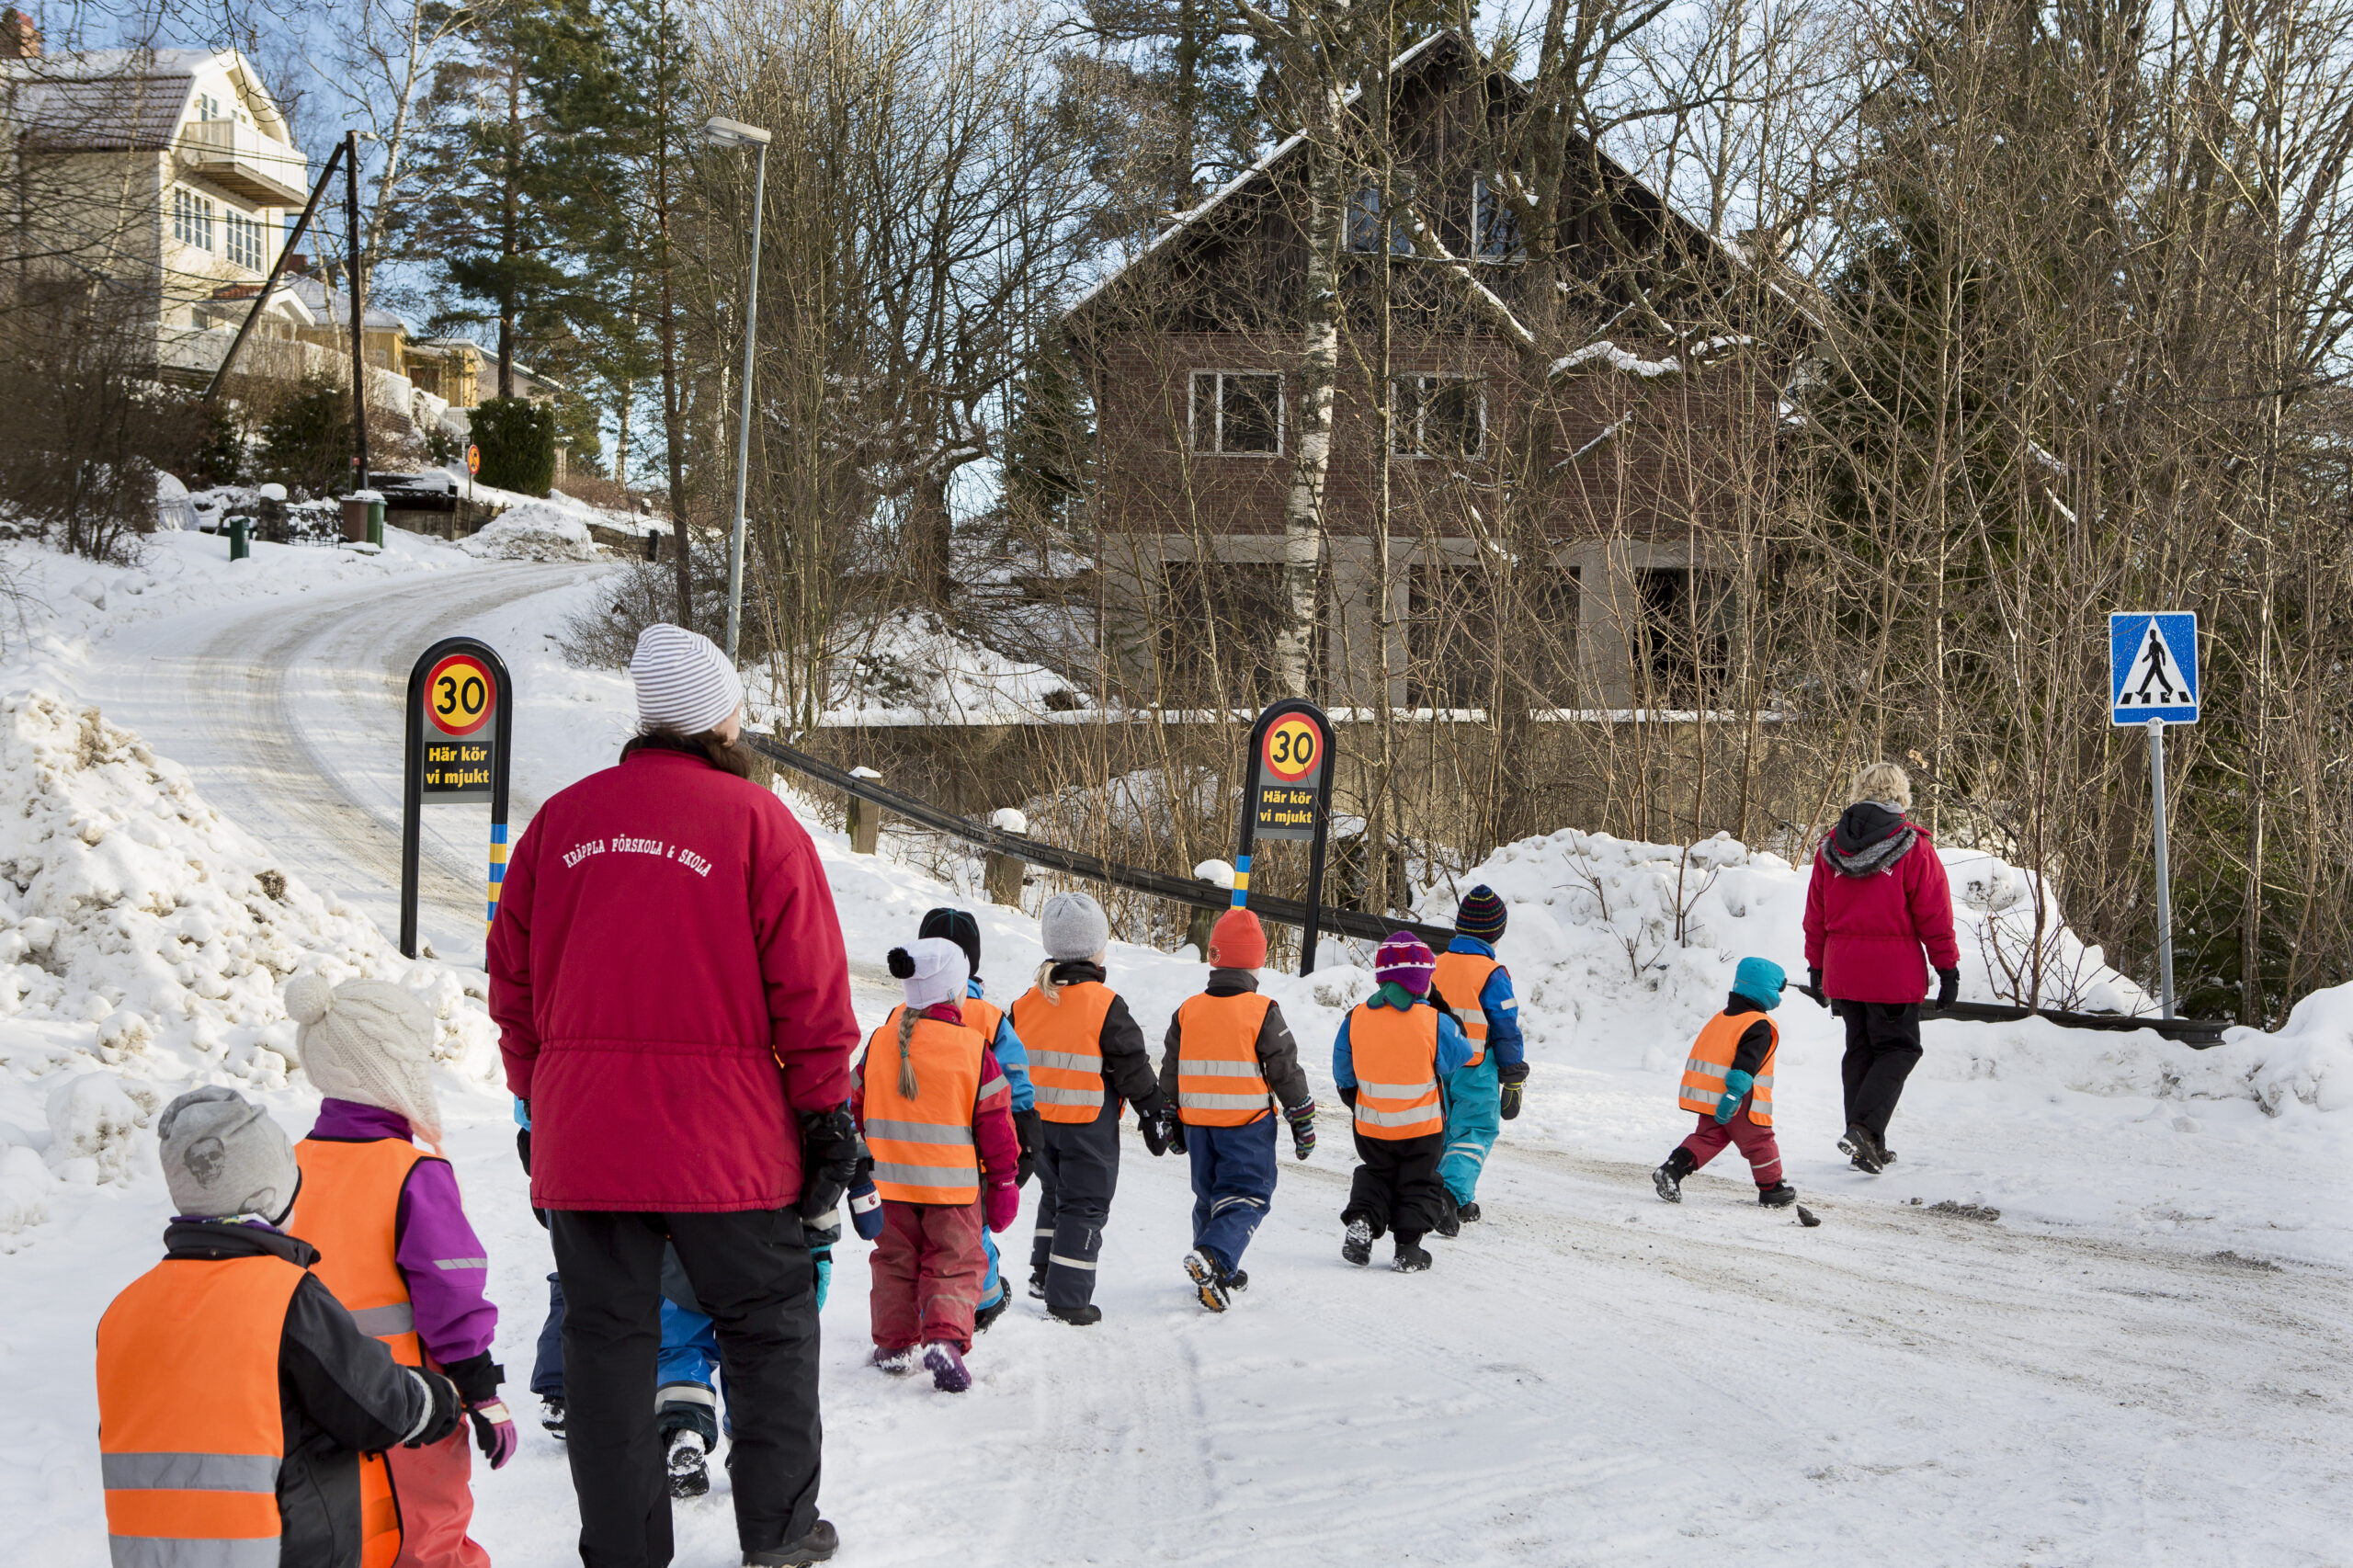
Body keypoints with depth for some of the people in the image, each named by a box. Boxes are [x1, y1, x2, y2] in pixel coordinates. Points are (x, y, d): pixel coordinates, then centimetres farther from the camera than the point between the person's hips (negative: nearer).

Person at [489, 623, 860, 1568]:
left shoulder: (562, 818, 7)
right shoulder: (755, 820, -5)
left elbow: (513, 982, 11)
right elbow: (809, 987, -7)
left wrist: (540, 1100, 20)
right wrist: (826, 1114, 0)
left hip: (580, 1136, 3)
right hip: (723, 1137, -3)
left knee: (605, 1339, 9)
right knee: (769, 1324, 13)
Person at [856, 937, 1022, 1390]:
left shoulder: (880, 1041, 1)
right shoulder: (972, 1048, -11)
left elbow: (858, 1107, 11)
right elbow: (995, 1119, -6)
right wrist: (1003, 1178, 3)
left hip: (891, 1182, 3)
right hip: (952, 1183, -3)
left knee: (895, 1260, 17)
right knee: (954, 1264, 3)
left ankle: (894, 1345, 19)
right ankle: (946, 1337, -17)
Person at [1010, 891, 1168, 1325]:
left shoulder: (1027, 1002, 3)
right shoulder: (1105, 1005, -15)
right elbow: (1133, 1068, -11)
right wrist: (1152, 1115, 0)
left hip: (1040, 1121, 6)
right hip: (1089, 1124, -6)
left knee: (1055, 1192, 24)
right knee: (1085, 1204, 2)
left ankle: (1044, 1272, 27)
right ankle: (1068, 1299, 1)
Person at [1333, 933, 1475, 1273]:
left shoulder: (1356, 1018, -8)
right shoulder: (1433, 1022, -19)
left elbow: (1342, 1073, 3)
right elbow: (1459, 1054, -2)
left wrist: (1354, 1103, 21)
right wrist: (1452, 1021, 11)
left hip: (1370, 1127, 3)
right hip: (1421, 1128, -3)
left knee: (1376, 1175, 24)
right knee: (1418, 1184, 15)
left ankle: (1362, 1222, 2)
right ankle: (1408, 1249, 9)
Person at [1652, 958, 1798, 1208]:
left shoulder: (1720, 1018, 14)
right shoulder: (1759, 1027, -13)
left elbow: (1702, 1053, 22)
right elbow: (1745, 1063, -24)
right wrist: (1734, 1094, -29)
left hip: (1707, 1095, 7)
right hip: (1740, 1103, -7)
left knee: (1708, 1137, 12)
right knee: (1758, 1141, 8)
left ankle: (1672, 1169, -5)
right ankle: (1771, 1189, 19)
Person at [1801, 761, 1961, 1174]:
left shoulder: (1831, 847, 6)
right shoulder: (1913, 847, -8)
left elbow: (1816, 914, 12)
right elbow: (1934, 913, -6)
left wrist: (1817, 967, 20)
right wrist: (1948, 967, 1)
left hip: (1842, 969, 5)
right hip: (1893, 970, -5)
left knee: (1860, 1050, 14)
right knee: (1898, 1048, 3)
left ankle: (1868, 1148, 15)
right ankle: (1864, 1128, -16)